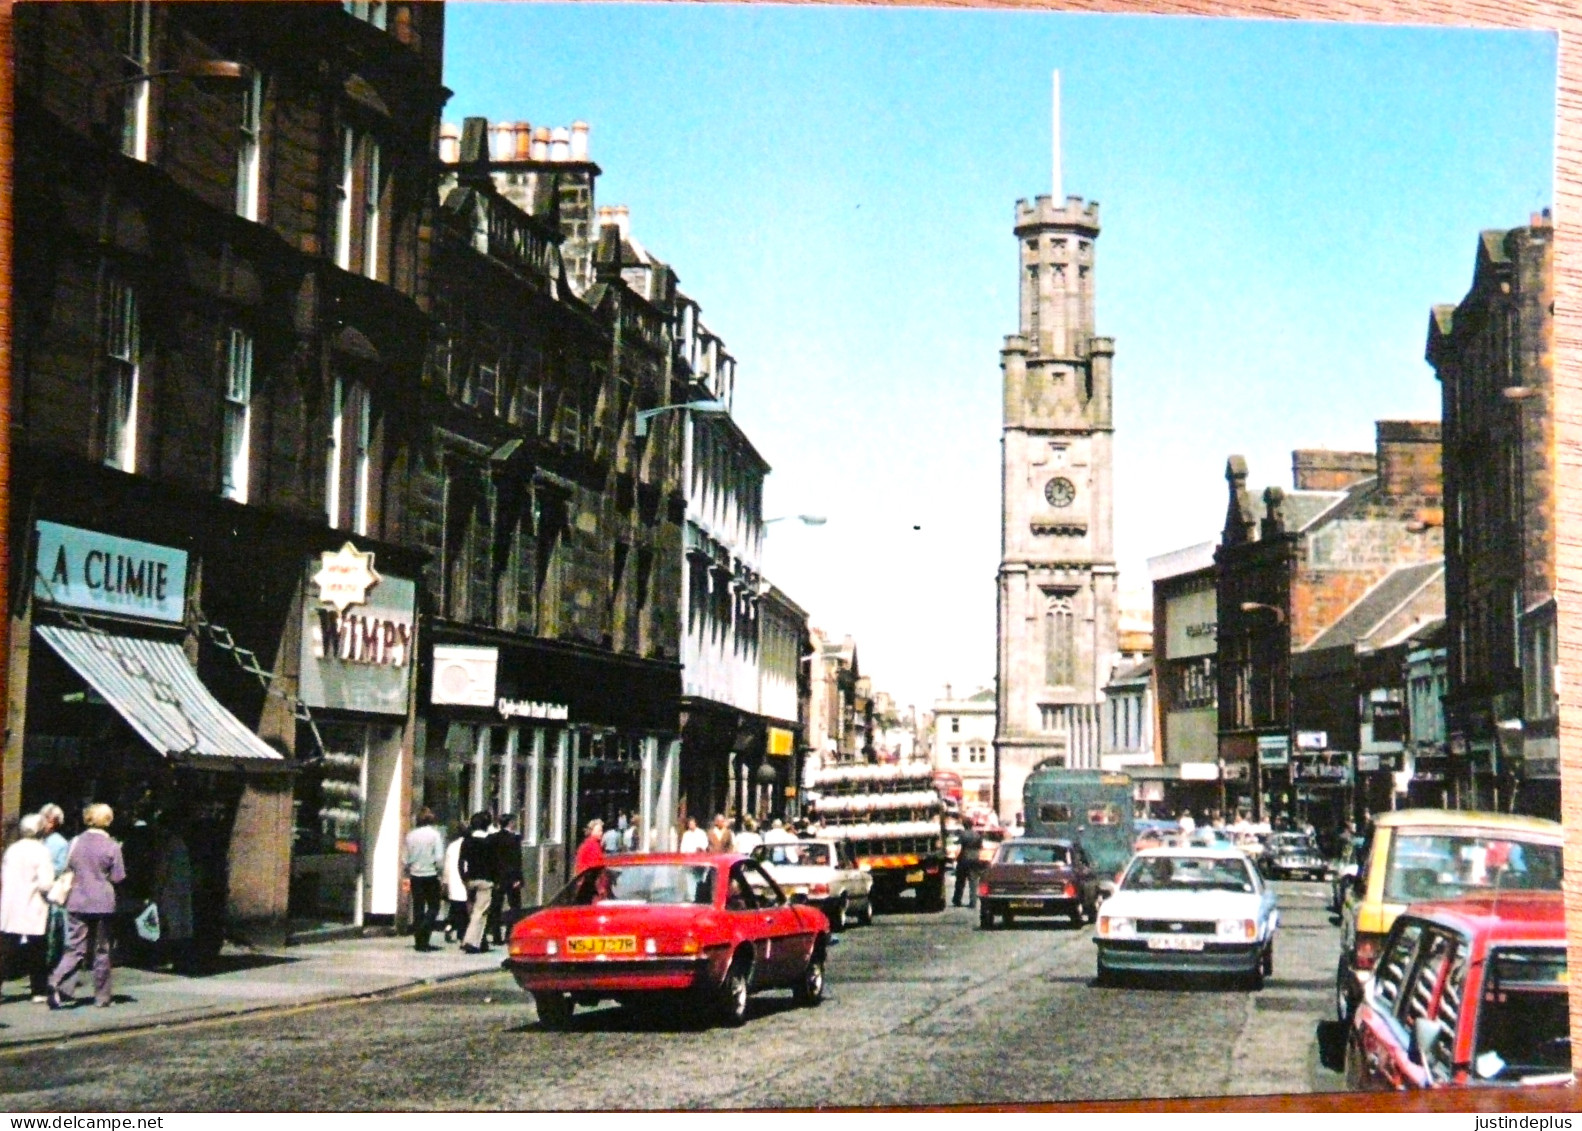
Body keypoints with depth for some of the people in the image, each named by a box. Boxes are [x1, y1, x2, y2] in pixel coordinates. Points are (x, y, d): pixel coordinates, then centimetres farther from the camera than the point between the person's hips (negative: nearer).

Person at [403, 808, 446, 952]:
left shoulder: (411, 835, 0)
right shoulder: (435, 834, -10)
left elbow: (405, 858, 2)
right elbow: (439, 858, -14)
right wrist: (440, 870, 3)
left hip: (415, 875, 4)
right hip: (431, 875, -4)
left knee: (418, 908, 9)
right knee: (433, 906, 6)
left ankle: (419, 941, 9)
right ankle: (423, 937, -13)